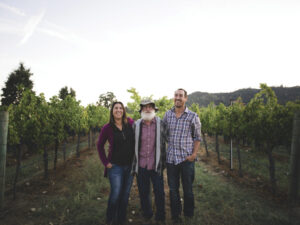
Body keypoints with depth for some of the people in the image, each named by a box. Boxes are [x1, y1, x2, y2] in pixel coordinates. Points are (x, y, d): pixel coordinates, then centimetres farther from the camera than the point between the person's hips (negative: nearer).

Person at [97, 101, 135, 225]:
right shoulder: (107, 128, -7)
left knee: (125, 194, 13)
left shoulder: (130, 123, -3)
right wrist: (105, 162, 0)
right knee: (115, 193, -2)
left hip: (130, 165, 3)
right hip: (115, 166, -2)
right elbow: (100, 145, 6)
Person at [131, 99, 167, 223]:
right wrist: (134, 164, 9)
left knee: (159, 192, 7)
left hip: (156, 165, -1)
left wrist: (163, 162, 3)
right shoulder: (136, 125, 2)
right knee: (143, 192, 14)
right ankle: (146, 214, 38)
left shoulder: (160, 123, -2)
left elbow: (164, 142, 5)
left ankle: (160, 216, 30)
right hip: (141, 165, 2)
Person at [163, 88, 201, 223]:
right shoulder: (167, 114, 4)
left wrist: (194, 154, -9)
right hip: (171, 158, 2)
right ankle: (175, 215, 33)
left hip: (187, 158, -2)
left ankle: (189, 215, 34)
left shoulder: (193, 116, -3)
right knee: (173, 189, 14)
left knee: (188, 189, 11)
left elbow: (197, 137, 1)